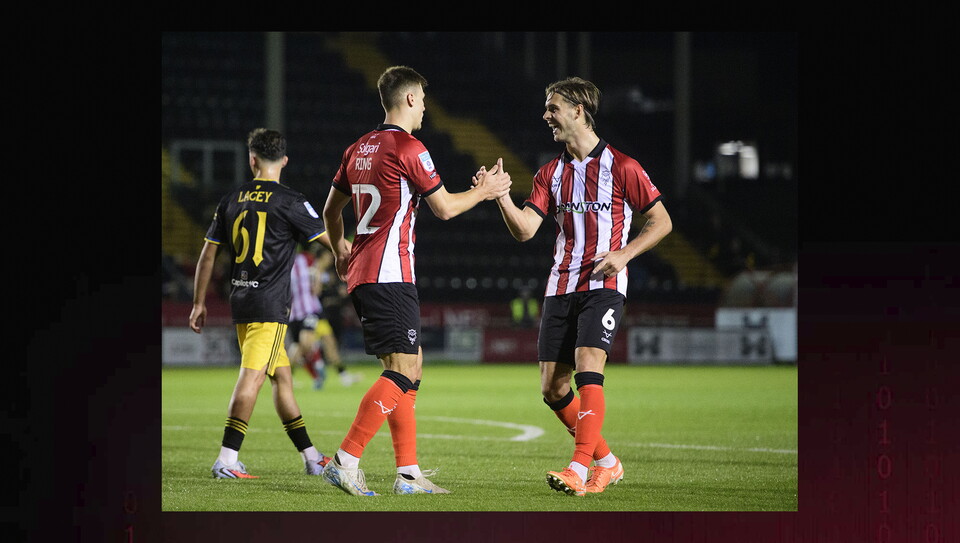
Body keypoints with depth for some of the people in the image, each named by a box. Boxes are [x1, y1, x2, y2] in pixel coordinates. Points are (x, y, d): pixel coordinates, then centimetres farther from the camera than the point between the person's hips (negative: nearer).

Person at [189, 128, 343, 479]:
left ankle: (311, 457, 18)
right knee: (252, 378, -10)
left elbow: (208, 253, 13)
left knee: (282, 377, 12)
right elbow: (332, 241, -2)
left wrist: (199, 303, 20)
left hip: (240, 302, 6)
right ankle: (227, 460, -16)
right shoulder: (289, 201, -6)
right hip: (270, 304, -6)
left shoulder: (231, 200, 10)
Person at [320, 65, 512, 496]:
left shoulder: (359, 149, 15)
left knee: (410, 368, 12)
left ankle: (408, 472, 10)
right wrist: (483, 191, 11)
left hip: (362, 276, 9)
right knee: (403, 371, -11)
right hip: (390, 276, -9)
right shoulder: (408, 148, -10)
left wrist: (339, 249, 42)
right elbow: (444, 207, -6)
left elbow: (331, 209, 25)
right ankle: (346, 461, -18)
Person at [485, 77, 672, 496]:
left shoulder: (621, 168, -2)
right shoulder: (550, 173, 12)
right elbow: (524, 229, 3)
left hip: (603, 285, -6)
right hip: (561, 288, 6)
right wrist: (499, 194, -13)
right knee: (552, 388, 0)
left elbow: (661, 221, 2)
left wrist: (623, 254, -12)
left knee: (587, 368, -24)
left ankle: (579, 469, -27)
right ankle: (606, 462, 17)